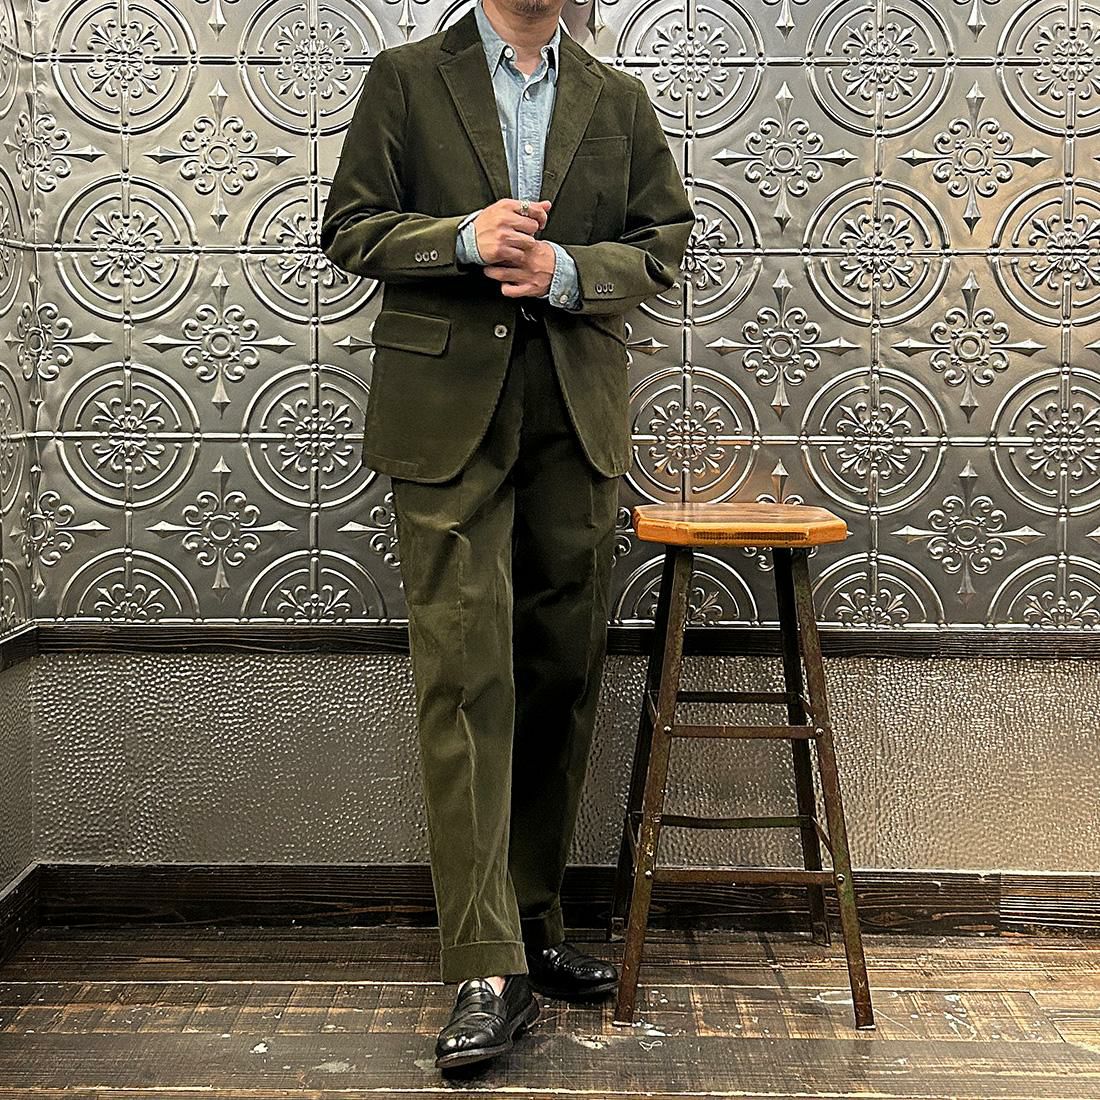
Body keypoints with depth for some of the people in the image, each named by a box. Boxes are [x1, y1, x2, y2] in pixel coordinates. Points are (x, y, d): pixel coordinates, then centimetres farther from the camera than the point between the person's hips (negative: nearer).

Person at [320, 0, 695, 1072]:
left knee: (562, 676, 6)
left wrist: (566, 269, -7)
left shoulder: (619, 100, 15)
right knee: (465, 678, -9)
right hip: (447, 405, -3)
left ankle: (536, 925, 21)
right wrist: (464, 240, -13)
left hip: (576, 410, 3)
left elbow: (662, 242, 12)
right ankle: (488, 970, -4)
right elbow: (350, 228, 4)